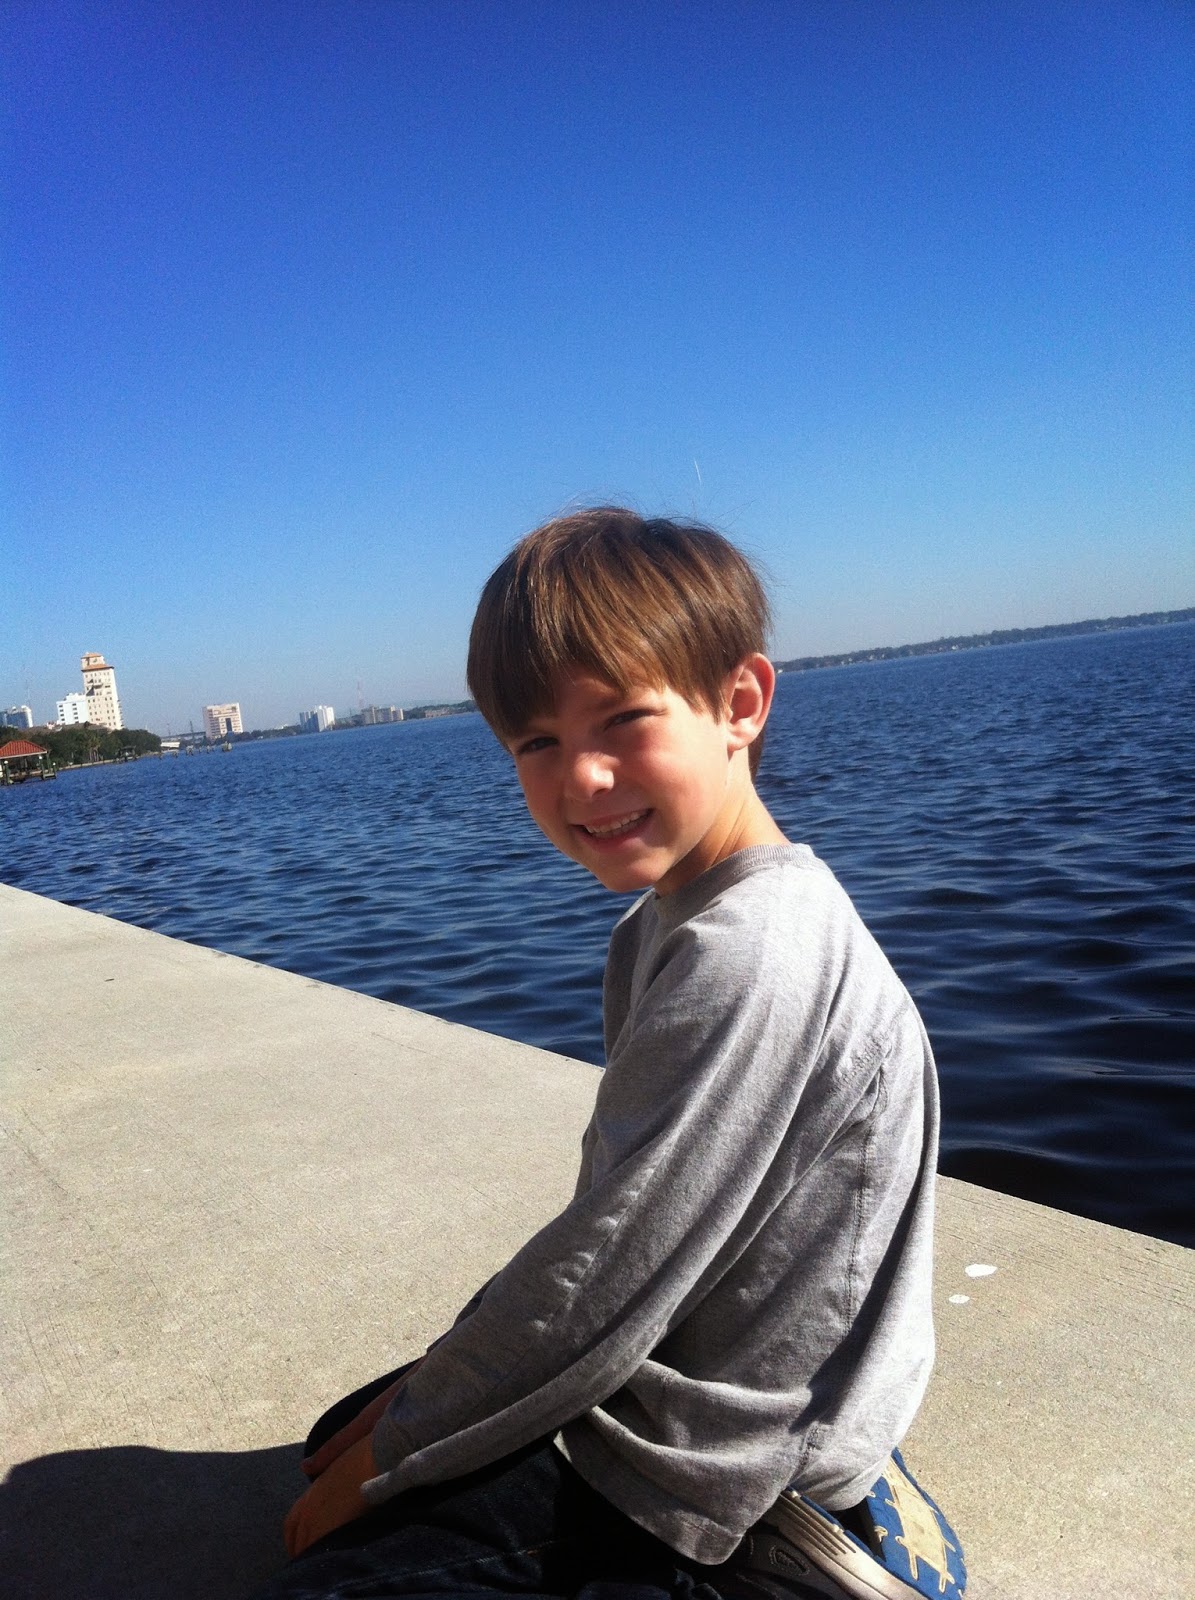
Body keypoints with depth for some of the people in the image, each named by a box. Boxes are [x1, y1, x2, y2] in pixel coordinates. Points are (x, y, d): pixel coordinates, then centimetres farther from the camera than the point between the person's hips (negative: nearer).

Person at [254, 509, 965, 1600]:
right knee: (345, 1428, 23)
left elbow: (603, 1283, -24)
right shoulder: (665, 928, 3)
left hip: (736, 1511, -10)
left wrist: (392, 1453, -9)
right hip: (650, 1403, 10)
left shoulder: (748, 955, -28)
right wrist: (443, 1377, 6)